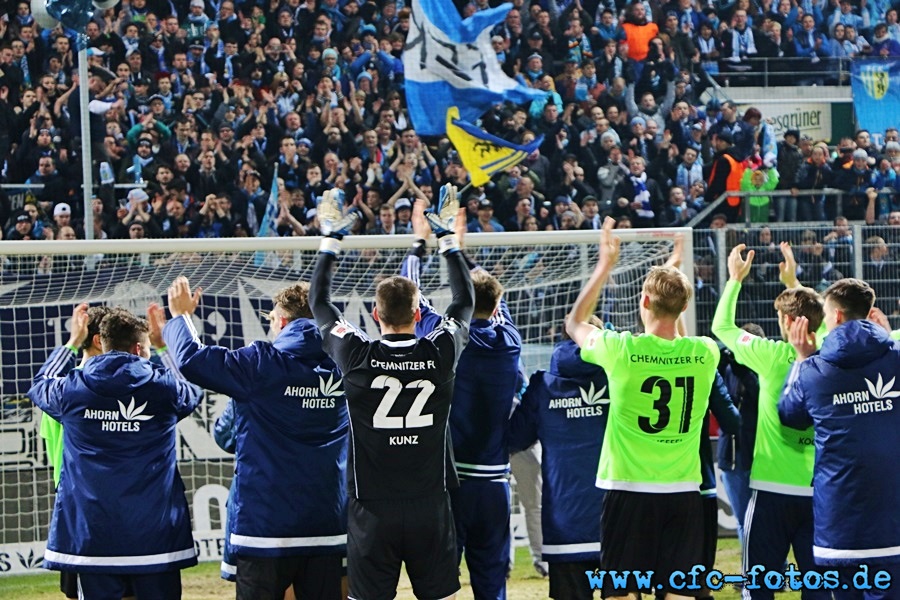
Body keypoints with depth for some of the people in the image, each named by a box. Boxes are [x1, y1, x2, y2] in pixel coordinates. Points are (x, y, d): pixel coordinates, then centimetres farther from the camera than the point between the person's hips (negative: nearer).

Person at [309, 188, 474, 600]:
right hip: (430, 506, 1)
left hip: (372, 509, -1)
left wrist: (332, 241, 20)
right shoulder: (440, 354, -5)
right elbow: (465, 301, 15)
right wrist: (450, 241, 27)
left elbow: (319, 301, 9)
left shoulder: (358, 357, -8)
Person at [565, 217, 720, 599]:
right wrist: (675, 277, 29)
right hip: (683, 492, 2)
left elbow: (574, 324, 13)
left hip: (627, 488, -2)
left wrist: (605, 265, 21)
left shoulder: (622, 350, -9)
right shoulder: (705, 353, -3)